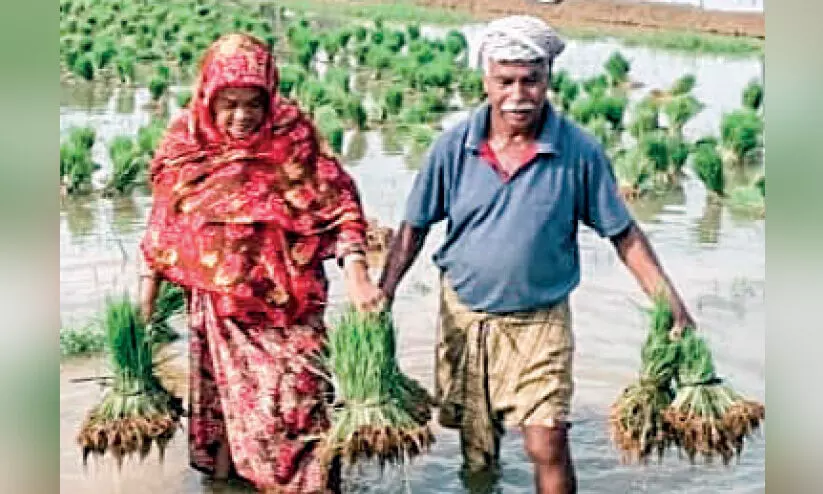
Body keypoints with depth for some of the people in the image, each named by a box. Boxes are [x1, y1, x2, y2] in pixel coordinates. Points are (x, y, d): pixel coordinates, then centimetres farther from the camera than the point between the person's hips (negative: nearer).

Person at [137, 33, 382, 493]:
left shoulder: (293, 138, -12)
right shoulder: (185, 143, -3)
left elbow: (339, 208, -12)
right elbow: (164, 225, 7)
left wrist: (356, 273, -25)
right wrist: (147, 293, 10)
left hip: (284, 304, -3)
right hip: (216, 307, 3)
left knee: (296, 402, -4)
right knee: (224, 401, 17)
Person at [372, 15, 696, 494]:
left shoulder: (580, 151, -13)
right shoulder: (454, 146, -10)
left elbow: (624, 233, -5)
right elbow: (414, 227, 0)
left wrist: (673, 305, -12)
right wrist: (383, 294, -11)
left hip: (541, 320, -2)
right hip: (464, 313, 2)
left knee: (548, 446, -9)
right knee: (475, 445, 17)